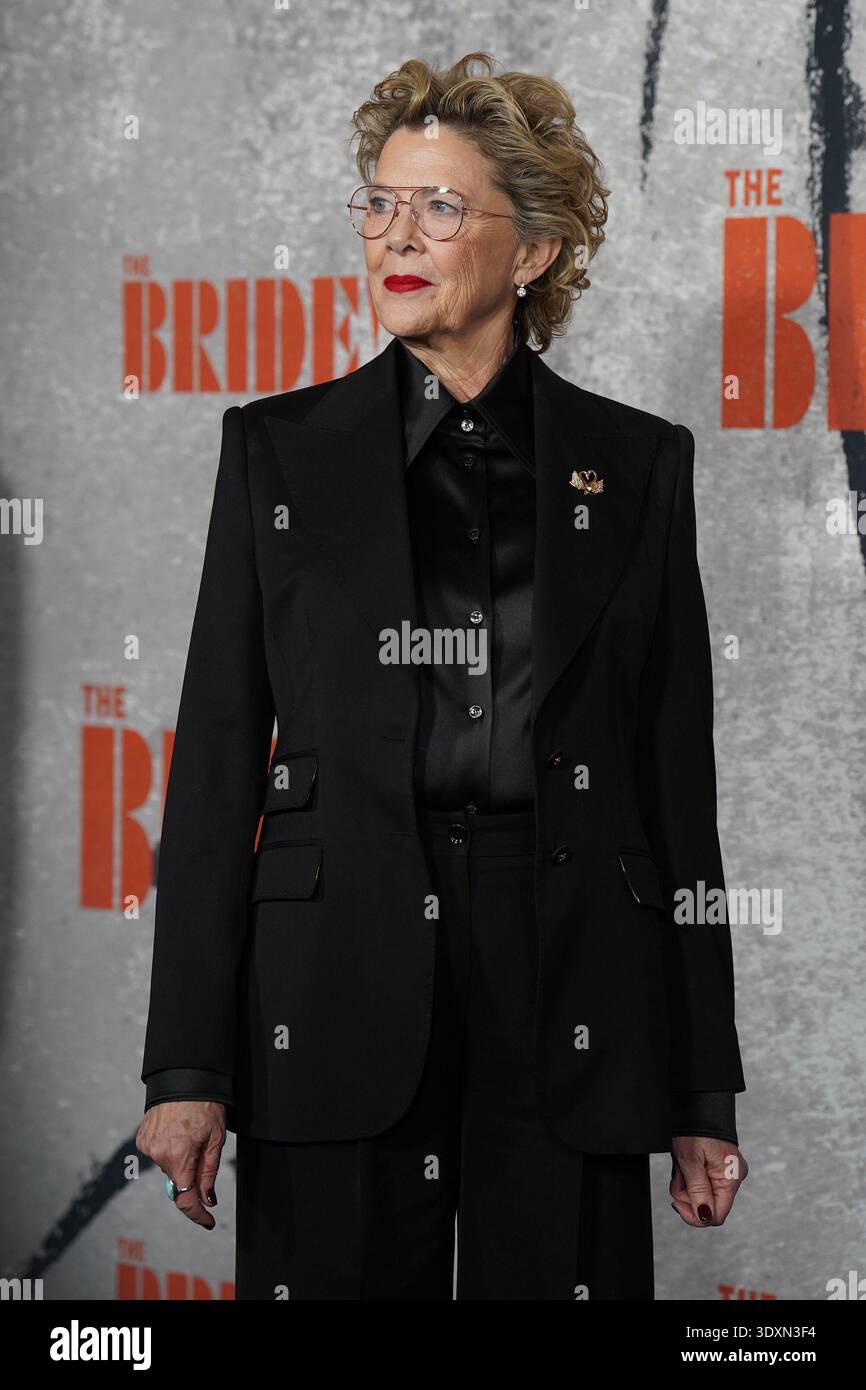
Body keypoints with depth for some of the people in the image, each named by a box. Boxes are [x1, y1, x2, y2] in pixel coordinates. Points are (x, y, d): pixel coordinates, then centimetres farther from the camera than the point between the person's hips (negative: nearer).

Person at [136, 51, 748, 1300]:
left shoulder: (637, 465, 7)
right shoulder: (282, 448, 6)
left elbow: (680, 775, 8)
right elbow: (217, 755, 4)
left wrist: (705, 1095, 5)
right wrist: (188, 1068, -3)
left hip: (569, 1008, 1)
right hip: (340, 999, 0)